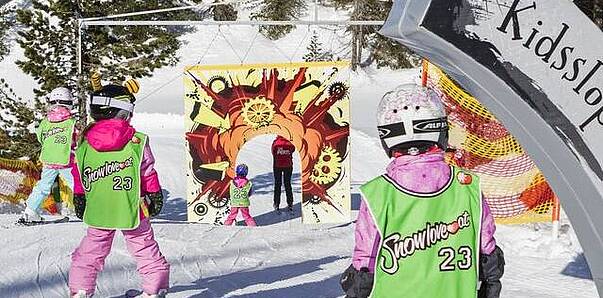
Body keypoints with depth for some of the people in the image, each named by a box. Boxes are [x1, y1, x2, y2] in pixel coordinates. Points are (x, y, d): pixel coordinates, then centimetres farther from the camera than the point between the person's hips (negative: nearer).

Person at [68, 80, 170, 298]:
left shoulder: (85, 142, -3)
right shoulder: (137, 142, -12)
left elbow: (80, 177, 6)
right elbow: (148, 174, -4)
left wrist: (79, 199, 19)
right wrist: (155, 196, 10)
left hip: (97, 212, 3)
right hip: (132, 211, -2)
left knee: (90, 251, 16)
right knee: (145, 249, 9)